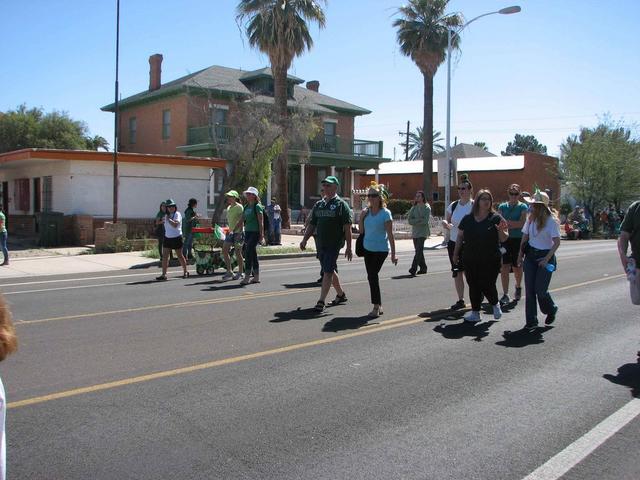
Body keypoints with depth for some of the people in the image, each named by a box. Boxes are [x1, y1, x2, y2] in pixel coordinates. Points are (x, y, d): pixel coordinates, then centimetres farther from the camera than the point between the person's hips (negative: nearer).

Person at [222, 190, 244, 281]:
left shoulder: (239, 207, -10)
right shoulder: (229, 208, 16)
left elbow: (241, 221, -16)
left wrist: (234, 230, -23)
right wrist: (230, 230, 18)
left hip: (238, 232, -8)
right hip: (230, 232, 8)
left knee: (238, 252, -3)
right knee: (224, 251, 2)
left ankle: (240, 273, 7)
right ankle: (229, 271, 10)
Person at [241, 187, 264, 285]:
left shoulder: (257, 207, -8)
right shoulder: (246, 207, 15)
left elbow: (261, 222, -11)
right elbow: (242, 220, 18)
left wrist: (261, 235, -16)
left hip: (255, 232, -8)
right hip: (247, 232, 8)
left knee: (248, 254, -14)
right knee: (253, 255, 11)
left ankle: (247, 277, -14)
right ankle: (256, 277, 18)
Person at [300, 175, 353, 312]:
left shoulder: (341, 205, -4)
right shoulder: (318, 205, 14)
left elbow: (347, 228, -8)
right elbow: (312, 225, 17)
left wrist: (349, 248, -12)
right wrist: (304, 239, 5)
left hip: (334, 244, -7)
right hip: (320, 244, 7)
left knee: (328, 272, -11)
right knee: (330, 271, 16)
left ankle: (321, 301, -10)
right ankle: (341, 294, 34)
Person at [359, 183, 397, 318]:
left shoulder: (385, 213, -10)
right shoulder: (366, 212, 6)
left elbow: (390, 234, -10)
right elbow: (361, 231, 9)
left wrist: (393, 254, -13)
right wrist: (361, 218, -6)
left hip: (380, 250, -6)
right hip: (368, 248, 6)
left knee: (372, 276, -12)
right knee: (372, 276, 10)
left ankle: (376, 307, -2)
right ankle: (378, 305, 22)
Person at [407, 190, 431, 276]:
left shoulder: (427, 208, -2)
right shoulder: (414, 207, 11)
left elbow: (425, 221, -13)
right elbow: (410, 220, 1)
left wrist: (414, 221, -8)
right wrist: (419, 220, -12)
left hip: (422, 233, -6)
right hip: (414, 233, 6)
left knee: (419, 251, -14)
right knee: (418, 251, 11)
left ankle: (413, 269, -20)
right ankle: (423, 268, 22)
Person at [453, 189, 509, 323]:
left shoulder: (496, 218, -2)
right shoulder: (467, 219, 6)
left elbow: (504, 239, -1)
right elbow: (460, 236, 13)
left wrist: (502, 231, -22)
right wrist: (456, 253, 12)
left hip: (490, 260, -3)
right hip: (470, 260, 3)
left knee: (487, 285, -4)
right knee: (473, 286, 5)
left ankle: (495, 304, 27)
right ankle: (475, 313, 16)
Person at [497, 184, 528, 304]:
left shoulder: (523, 207, 1)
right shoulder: (502, 207, 9)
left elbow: (522, 223, -10)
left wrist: (507, 222, -9)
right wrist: (514, 224, -12)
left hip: (518, 240, -1)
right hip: (505, 239, 2)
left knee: (517, 267, 9)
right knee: (504, 267, -8)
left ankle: (518, 287, 37)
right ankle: (505, 295, -6)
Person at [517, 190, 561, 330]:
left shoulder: (551, 220, -12)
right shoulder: (531, 219, 6)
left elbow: (557, 242, -14)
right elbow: (525, 237, 13)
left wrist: (547, 258, -20)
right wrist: (520, 254, 6)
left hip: (545, 256, -5)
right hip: (530, 255, 5)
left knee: (540, 289, -6)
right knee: (529, 289, 0)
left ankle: (551, 310, 26)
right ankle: (531, 321, 7)